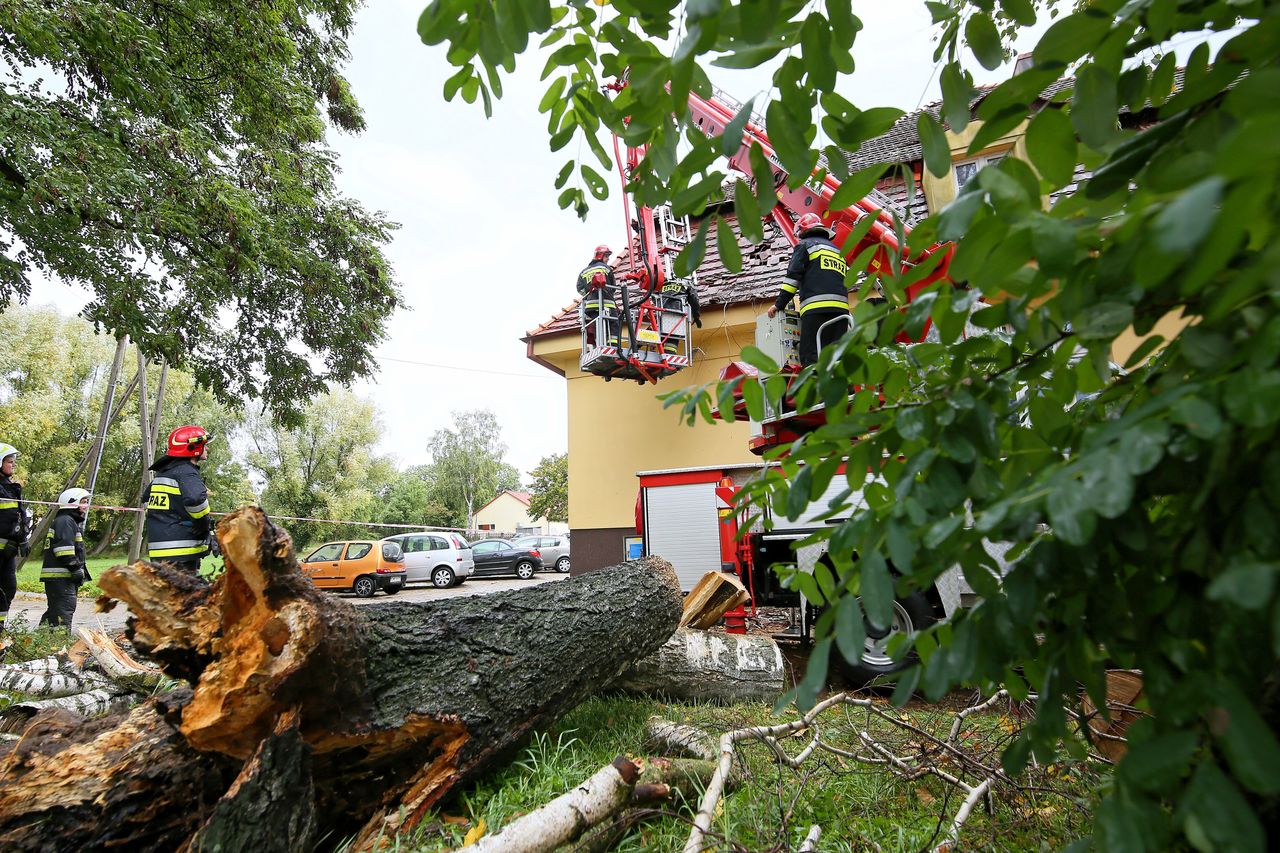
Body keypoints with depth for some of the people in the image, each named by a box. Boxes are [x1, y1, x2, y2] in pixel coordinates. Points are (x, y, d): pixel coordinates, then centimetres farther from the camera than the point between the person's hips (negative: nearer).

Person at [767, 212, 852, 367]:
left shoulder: (805, 245, 10)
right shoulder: (838, 251, 31)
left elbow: (793, 276, -1)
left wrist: (779, 304, 1)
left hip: (816, 308, -7)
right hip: (842, 308, 7)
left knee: (811, 359, -12)